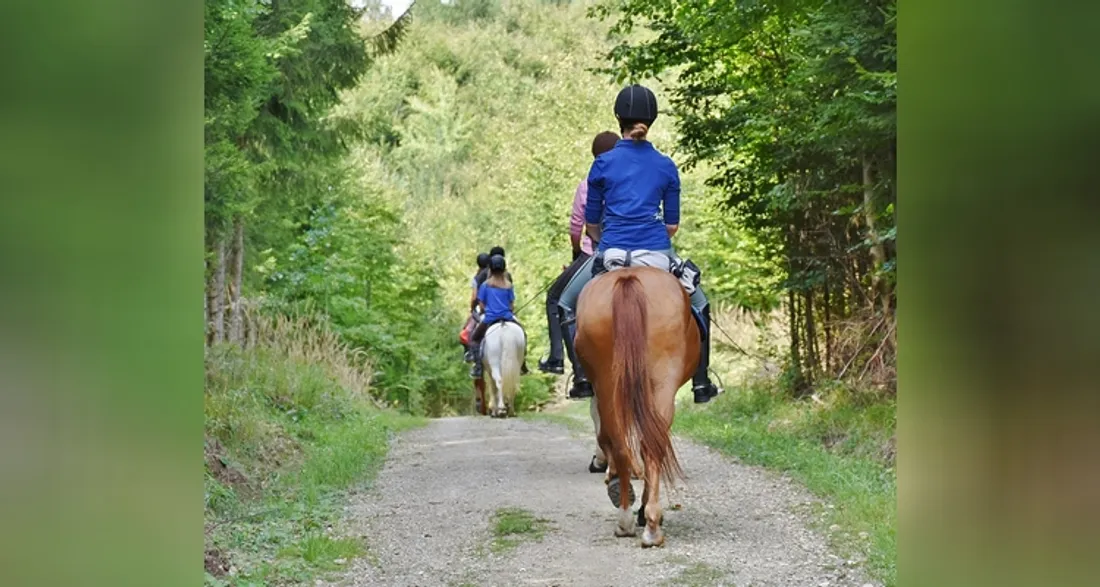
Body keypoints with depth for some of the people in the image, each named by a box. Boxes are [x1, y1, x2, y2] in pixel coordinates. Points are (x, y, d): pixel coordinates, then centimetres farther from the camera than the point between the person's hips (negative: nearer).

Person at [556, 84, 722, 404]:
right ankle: (701, 383, 19)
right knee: (699, 307, 23)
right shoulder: (666, 166, 5)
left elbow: (591, 224, 8)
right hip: (658, 251, 1)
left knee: (568, 305, 20)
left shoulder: (603, 164, 2)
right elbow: (672, 225, 9)